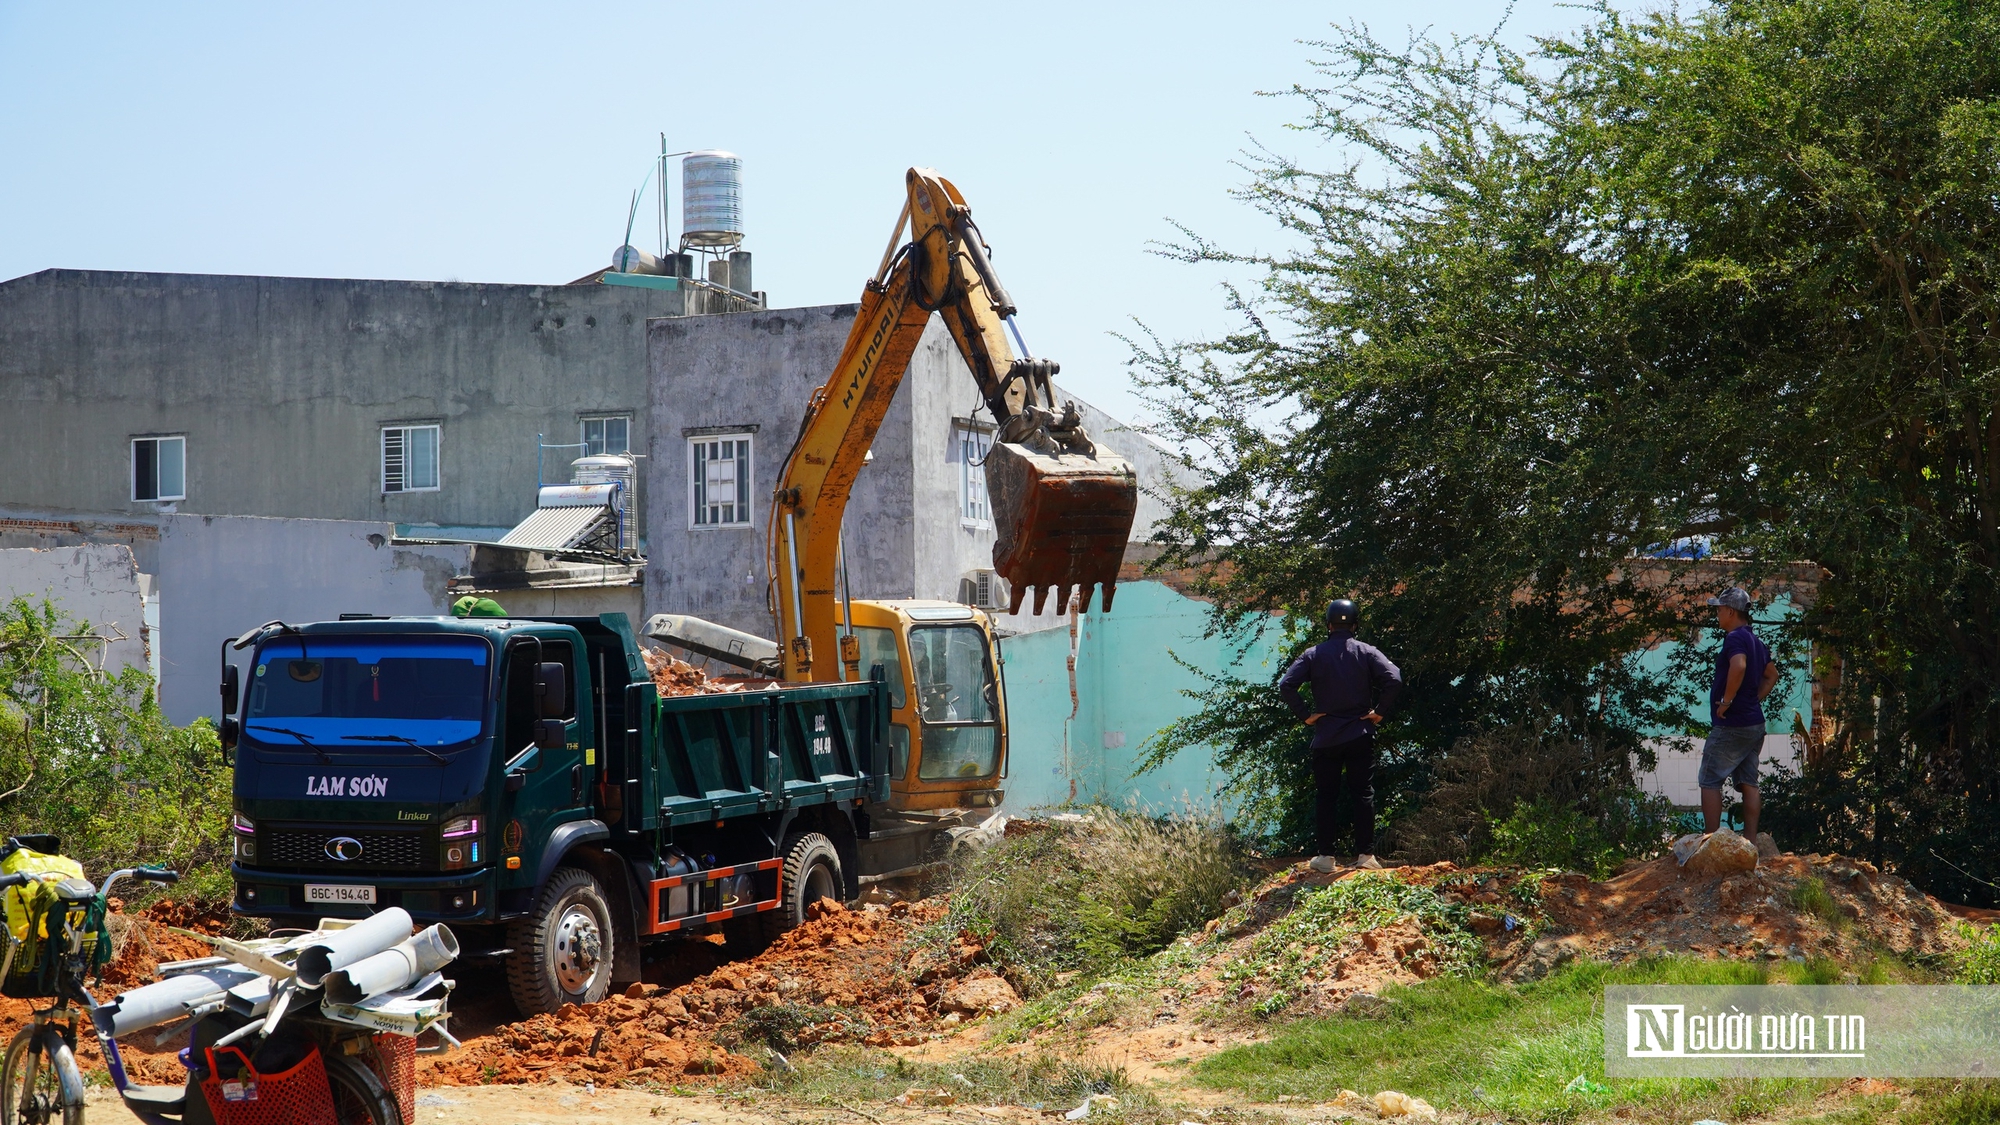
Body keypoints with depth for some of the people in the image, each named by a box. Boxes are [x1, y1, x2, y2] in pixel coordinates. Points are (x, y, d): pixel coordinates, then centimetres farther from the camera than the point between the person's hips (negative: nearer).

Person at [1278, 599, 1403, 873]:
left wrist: (1305, 715, -3)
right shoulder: (1367, 652, -1)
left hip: (1325, 737, 0)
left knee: (1325, 796, 7)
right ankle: (1365, 854, 2)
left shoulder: (1313, 654, -1)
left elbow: (1285, 686, -11)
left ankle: (1324, 855, 6)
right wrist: (1380, 711, -5)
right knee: (1363, 794, 5)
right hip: (1360, 736, 0)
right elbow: (1394, 679, -15)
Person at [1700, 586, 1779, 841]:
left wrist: (1726, 700, -23)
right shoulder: (1755, 642, 16)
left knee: (1709, 782, -3)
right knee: (1748, 784, 8)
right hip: (1754, 724, 9)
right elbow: (1771, 676, 30)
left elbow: (1739, 666, -33)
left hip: (1730, 726, -9)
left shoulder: (1735, 638, -13)